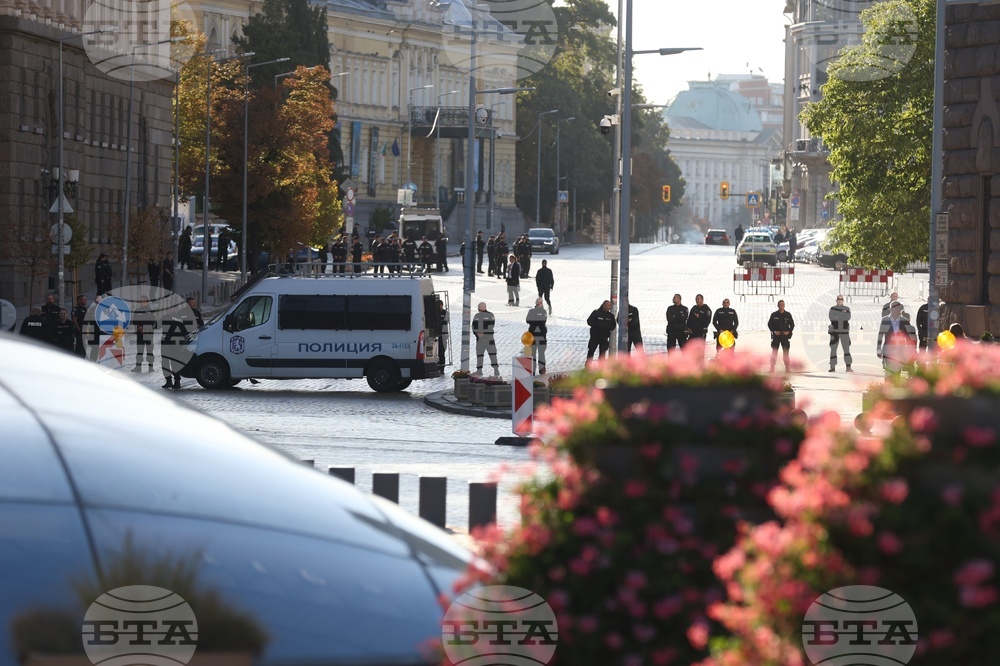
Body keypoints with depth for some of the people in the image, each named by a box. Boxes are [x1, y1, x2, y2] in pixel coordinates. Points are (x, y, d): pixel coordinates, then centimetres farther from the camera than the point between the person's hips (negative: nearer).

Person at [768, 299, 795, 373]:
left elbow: (792, 324, 7)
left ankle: (787, 368, 12)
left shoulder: (788, 315, 3)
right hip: (776, 336, -1)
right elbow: (769, 324, 3)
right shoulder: (774, 314, 0)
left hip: (785, 335, 1)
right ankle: (772, 368, -2)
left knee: (786, 353, 6)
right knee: (774, 352, -3)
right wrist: (774, 331, -11)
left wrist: (788, 331, -8)